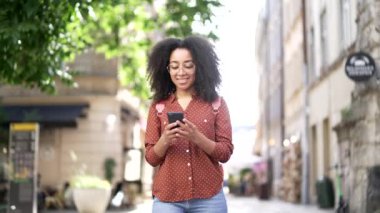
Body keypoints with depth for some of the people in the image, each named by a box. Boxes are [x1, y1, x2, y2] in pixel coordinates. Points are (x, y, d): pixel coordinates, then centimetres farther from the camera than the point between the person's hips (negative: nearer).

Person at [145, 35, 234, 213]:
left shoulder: (216, 103, 2)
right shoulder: (158, 106, 5)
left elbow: (225, 153, -1)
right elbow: (151, 158, 4)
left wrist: (197, 138, -18)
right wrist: (165, 140, -16)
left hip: (209, 198, 0)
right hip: (167, 199, 0)